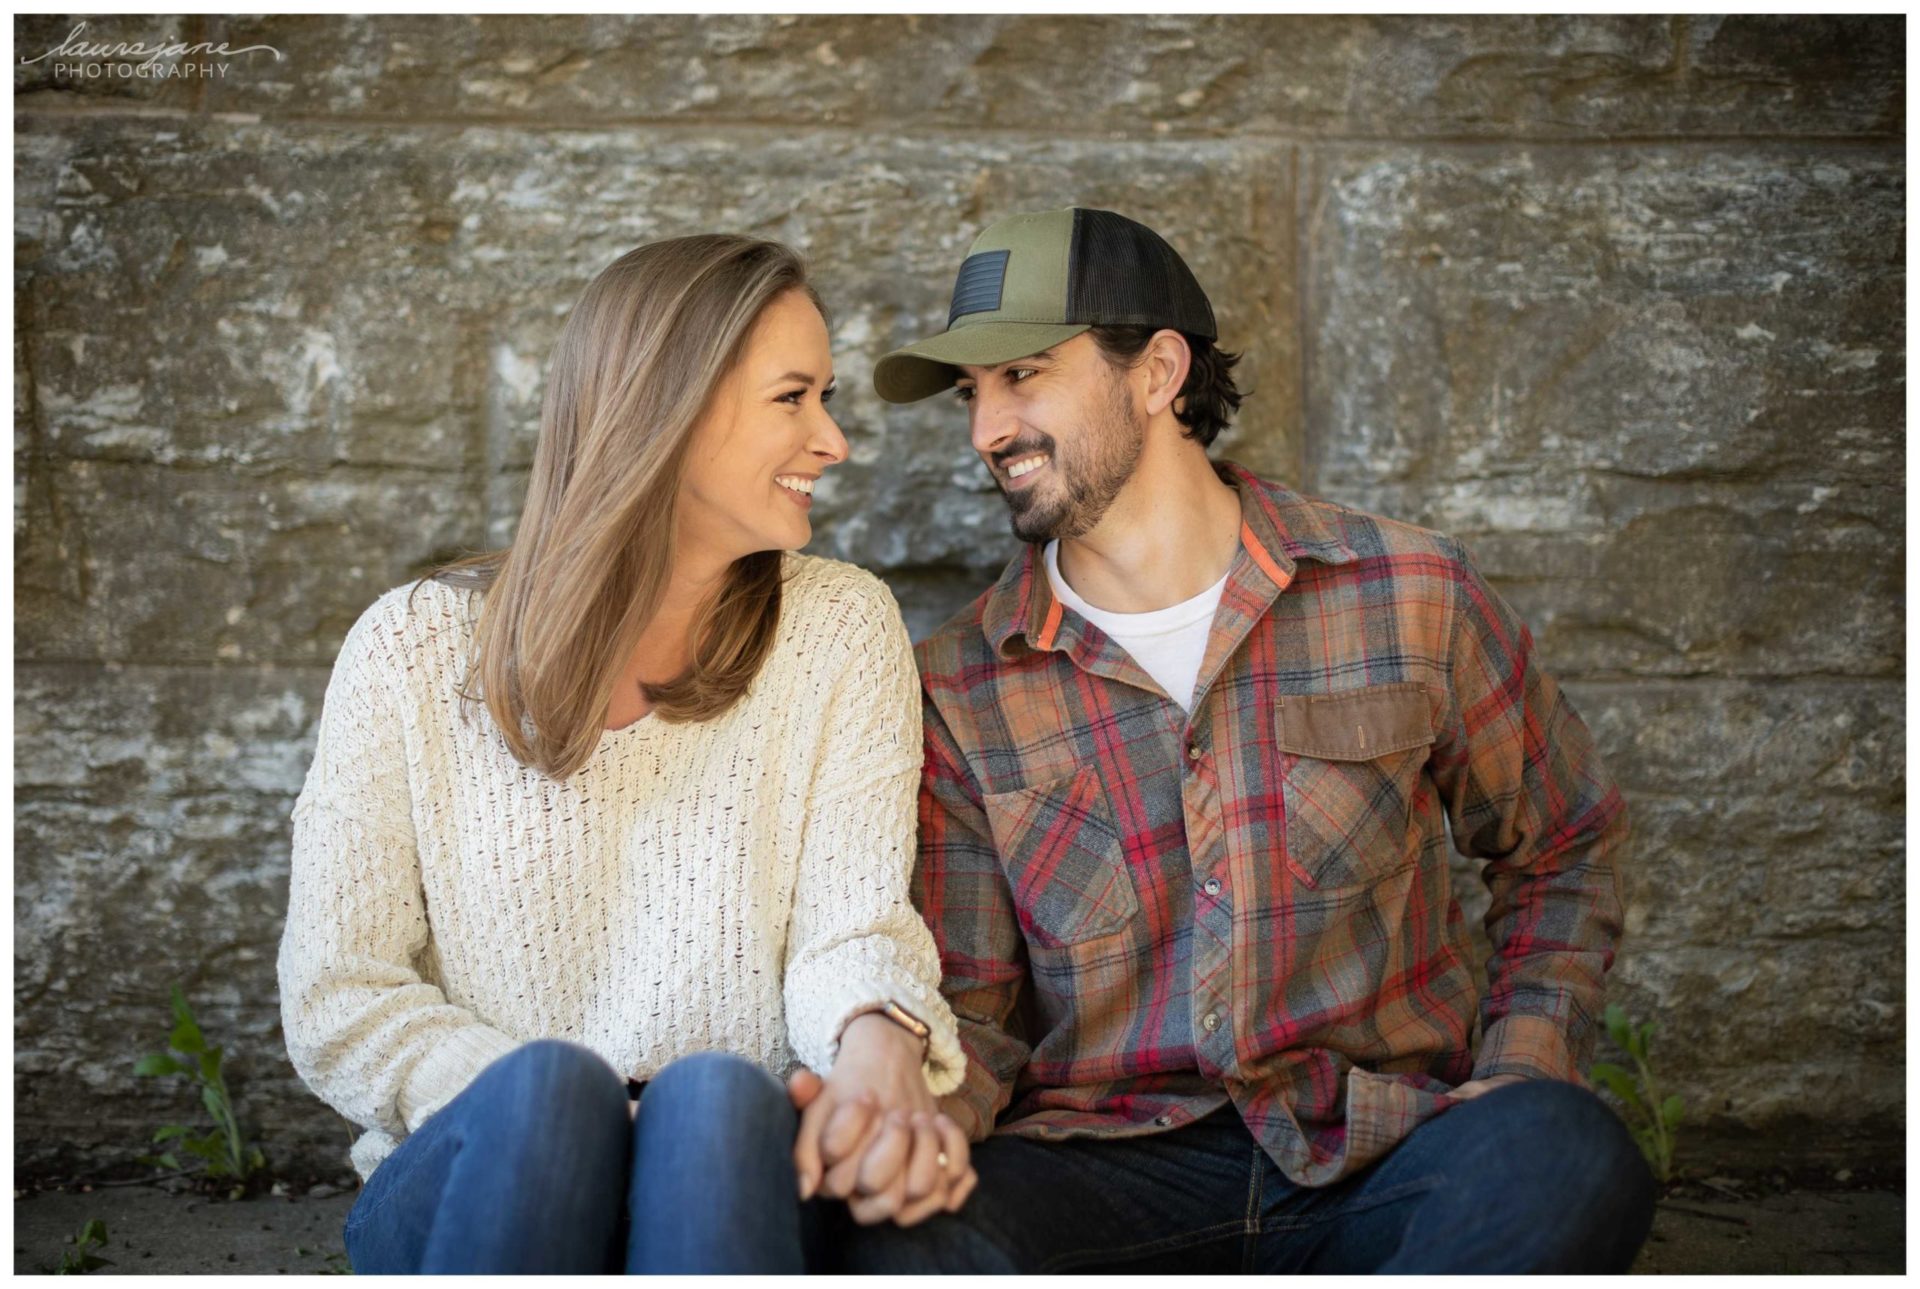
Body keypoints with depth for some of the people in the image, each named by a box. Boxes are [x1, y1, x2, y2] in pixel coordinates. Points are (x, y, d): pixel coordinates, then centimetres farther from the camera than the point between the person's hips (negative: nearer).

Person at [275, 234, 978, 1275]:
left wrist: (880, 1045, -30)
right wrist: (554, 1112, -19)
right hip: (465, 1180, 0)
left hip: (732, 1178, 1)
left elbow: (853, 926, -5)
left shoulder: (840, 630, 5)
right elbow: (335, 1002, -2)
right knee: (547, 1086, -34)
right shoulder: (416, 648, 2)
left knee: (717, 1096, -33)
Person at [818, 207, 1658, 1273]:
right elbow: (969, 1005, 4)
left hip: (1375, 1158, 1)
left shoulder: (1411, 596, 3)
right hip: (1103, 1168, -1)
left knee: (1568, 1158, -33)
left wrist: (1522, 1075, 0)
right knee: (905, 1239, -33)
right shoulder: (956, 691, 4)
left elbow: (1564, 850, 16)